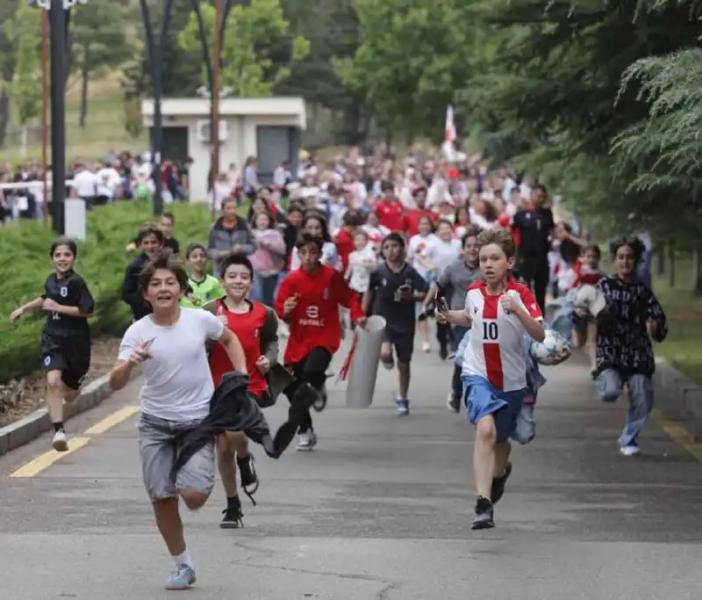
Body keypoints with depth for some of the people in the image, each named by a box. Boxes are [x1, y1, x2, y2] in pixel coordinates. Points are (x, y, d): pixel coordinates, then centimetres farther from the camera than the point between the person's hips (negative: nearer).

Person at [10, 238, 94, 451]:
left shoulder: (76, 282, -13)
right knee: (53, 381, -21)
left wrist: (58, 307, -19)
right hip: (53, 339, 3)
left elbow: (87, 310, -18)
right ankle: (58, 430, -19)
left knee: (70, 394, 12)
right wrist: (24, 308, 31)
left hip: (75, 340, -3)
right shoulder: (51, 280, 4)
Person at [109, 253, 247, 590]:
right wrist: (130, 362, -36)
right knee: (162, 498, 1)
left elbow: (229, 339, 14)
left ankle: (201, 478, 20)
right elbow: (115, 384, -16)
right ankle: (183, 566, 20)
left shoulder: (200, 320, -8)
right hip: (156, 423, 1)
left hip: (198, 420, -1)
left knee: (193, 495, -17)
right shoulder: (138, 333, -10)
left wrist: (242, 375, 2)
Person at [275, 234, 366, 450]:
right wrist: (286, 311, -21)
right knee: (292, 389, 6)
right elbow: (281, 310, 0)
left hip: (325, 337, -3)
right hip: (299, 340, 3)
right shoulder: (291, 280, -4)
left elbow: (349, 298, 3)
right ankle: (305, 431, 28)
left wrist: (358, 315, -13)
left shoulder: (332, 276, -8)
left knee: (312, 371, -30)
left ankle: (318, 386, 11)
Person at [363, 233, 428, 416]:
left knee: (404, 363, 11)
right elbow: (369, 293, 6)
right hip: (383, 320, -1)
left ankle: (402, 399, 29)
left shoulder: (410, 273, -8)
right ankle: (388, 360, 14)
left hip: (405, 323, 1)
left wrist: (412, 297, -21)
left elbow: (425, 293, -1)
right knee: (385, 353, -26)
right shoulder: (378, 272, -7)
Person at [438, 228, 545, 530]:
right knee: (485, 429, -25)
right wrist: (450, 316, 2)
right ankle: (483, 504, -31)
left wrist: (517, 310, -36)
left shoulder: (520, 293, -12)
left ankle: (499, 473, 55)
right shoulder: (474, 292, -2)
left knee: (500, 440, 17)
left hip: (511, 380, 0)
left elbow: (539, 335, -22)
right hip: (478, 374, 0)